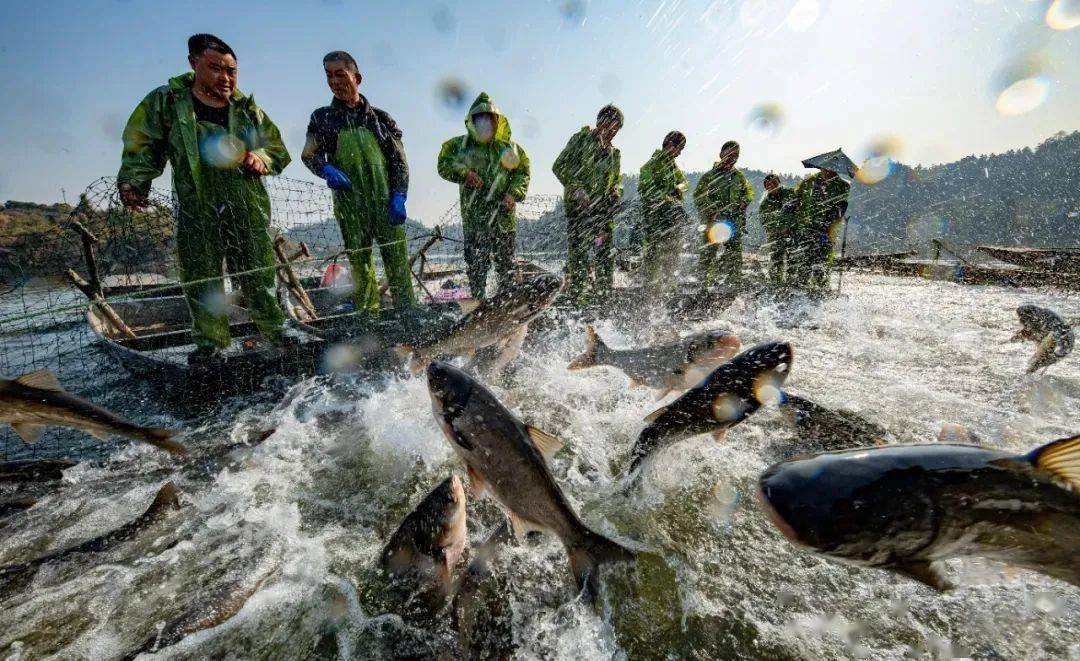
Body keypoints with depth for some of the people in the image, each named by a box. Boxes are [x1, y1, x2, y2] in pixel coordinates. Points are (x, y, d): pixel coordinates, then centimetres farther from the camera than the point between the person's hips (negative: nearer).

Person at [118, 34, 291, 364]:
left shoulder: (248, 110, 11)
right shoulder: (166, 102, 8)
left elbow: (279, 151, 18)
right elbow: (141, 145, 9)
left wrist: (260, 159, -3)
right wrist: (132, 181, -4)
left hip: (248, 209, 0)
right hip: (196, 211, 0)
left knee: (259, 275, 1)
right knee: (201, 280, 2)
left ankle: (275, 330, 14)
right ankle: (210, 342, 14)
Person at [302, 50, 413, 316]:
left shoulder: (380, 118, 13)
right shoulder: (322, 118, 15)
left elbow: (399, 161, 9)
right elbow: (308, 155, 18)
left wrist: (398, 197, -4)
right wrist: (327, 170, -5)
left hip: (387, 202, -1)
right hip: (349, 206, 1)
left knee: (398, 262, -6)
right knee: (360, 264, 0)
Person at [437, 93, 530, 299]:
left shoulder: (510, 148, 11)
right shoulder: (459, 145, 10)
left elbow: (523, 173, 11)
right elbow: (444, 165, 8)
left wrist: (513, 194, -7)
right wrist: (464, 174, -10)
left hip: (503, 214, 1)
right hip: (473, 217, 0)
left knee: (506, 263, 5)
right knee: (476, 264, 2)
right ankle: (478, 301, 13)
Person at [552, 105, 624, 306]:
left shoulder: (614, 152, 23)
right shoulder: (581, 138, 4)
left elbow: (617, 178, 29)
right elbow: (559, 166, -3)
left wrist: (616, 191, 5)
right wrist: (577, 189, -15)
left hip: (604, 207, 6)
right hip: (579, 204, -6)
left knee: (606, 254, 3)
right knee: (578, 250, -9)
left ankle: (603, 294, 12)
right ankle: (577, 293, -4)